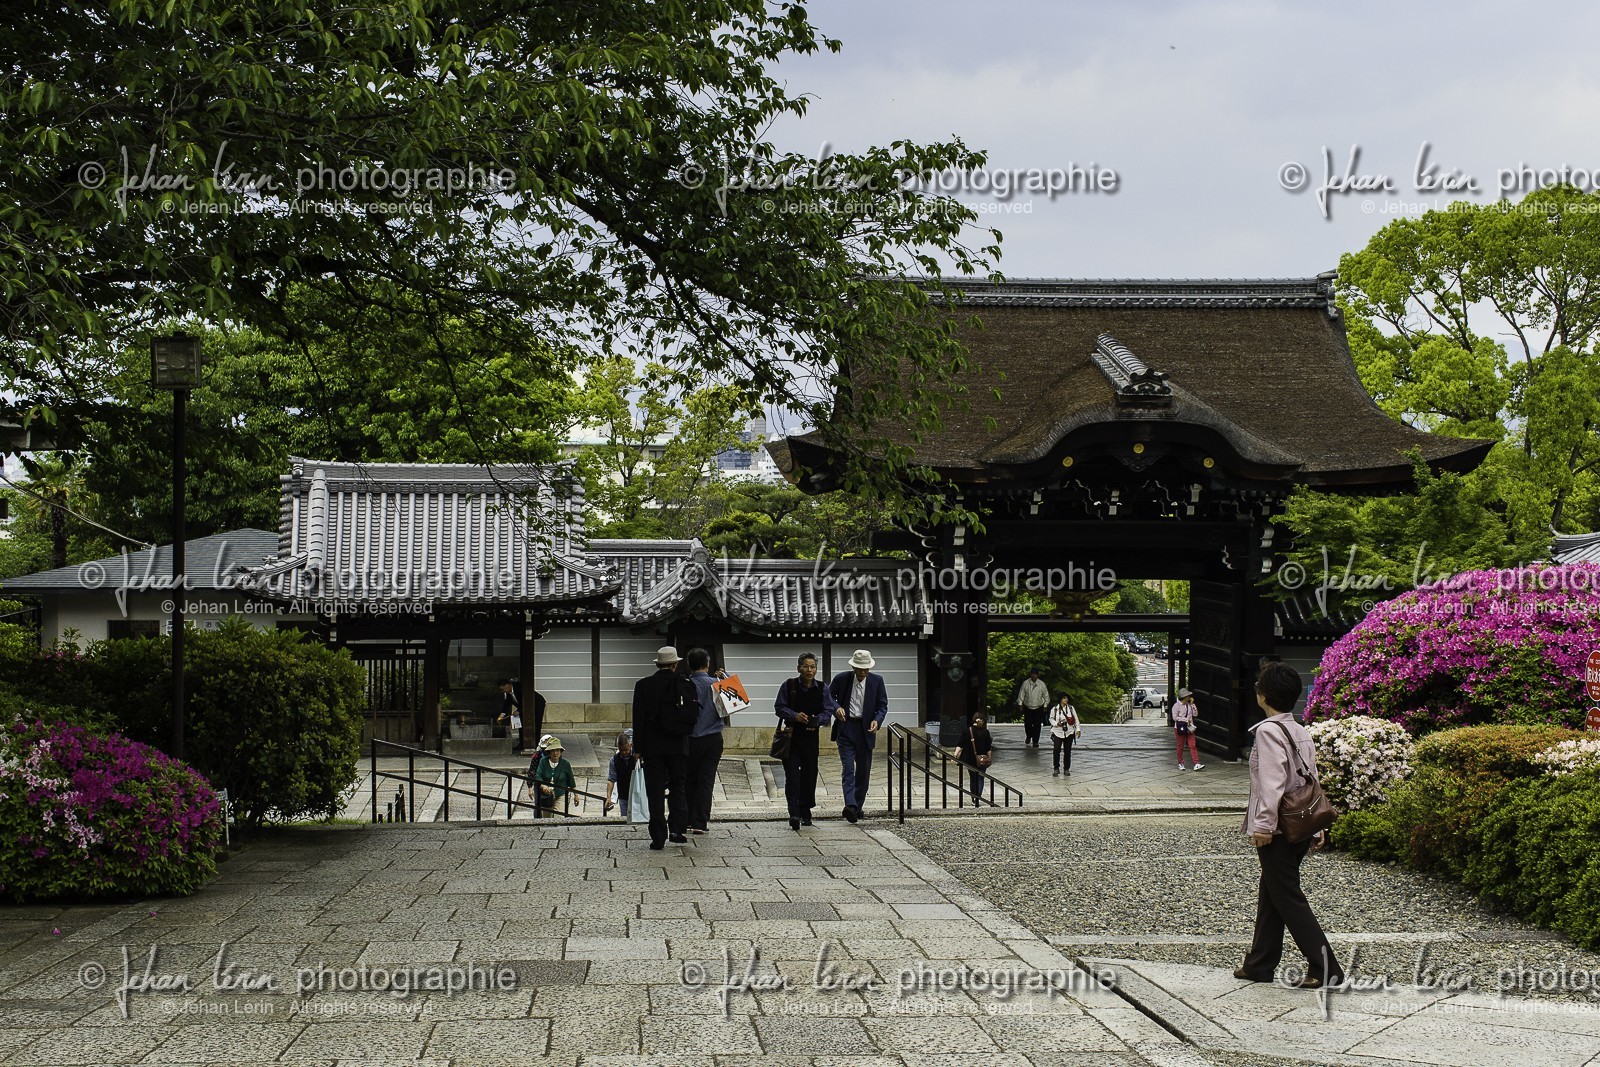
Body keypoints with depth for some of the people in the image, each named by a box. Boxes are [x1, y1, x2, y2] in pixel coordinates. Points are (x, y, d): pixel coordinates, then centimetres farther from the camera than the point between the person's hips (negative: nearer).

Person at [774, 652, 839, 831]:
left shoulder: (822, 689, 2)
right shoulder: (789, 686, -3)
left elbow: (828, 711, 3)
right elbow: (779, 707, -1)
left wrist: (817, 720, -18)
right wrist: (795, 716, -19)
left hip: (812, 736, 2)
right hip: (791, 736, -2)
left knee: (809, 774, 9)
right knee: (792, 774, -12)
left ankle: (805, 812, 25)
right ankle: (794, 814, -17)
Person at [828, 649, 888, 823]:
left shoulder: (877, 681, 1)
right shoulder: (841, 678, -2)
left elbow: (882, 705, 5)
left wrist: (877, 720, -14)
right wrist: (836, 708, -9)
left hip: (865, 730, 2)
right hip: (846, 728, -2)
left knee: (864, 770, 8)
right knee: (848, 768, -13)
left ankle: (857, 805, 22)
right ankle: (850, 805, -24)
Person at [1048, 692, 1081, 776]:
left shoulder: (1071, 708, 1)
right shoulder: (1054, 709, -4)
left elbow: (1076, 719, 7)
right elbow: (1051, 719, 7)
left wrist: (1078, 729, 1)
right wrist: (1056, 723, -13)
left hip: (1069, 733, 2)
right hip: (1058, 733, -2)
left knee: (1068, 751, 6)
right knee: (1056, 750, -13)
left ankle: (1067, 769, 17)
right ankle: (1056, 768, 1)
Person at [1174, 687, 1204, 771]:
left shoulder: (1189, 705, 10)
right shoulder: (1176, 706, -6)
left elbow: (1195, 714, 5)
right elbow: (1175, 717, -12)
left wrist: (1193, 704, -2)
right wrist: (1186, 720, -17)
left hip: (1189, 728, 5)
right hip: (1180, 728, -5)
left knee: (1193, 746, -4)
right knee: (1180, 747, 5)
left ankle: (1196, 764, -11)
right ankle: (1180, 763, 18)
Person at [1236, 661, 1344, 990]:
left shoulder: (1268, 730, -14)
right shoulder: (1301, 732, 11)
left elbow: (1273, 781, -22)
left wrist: (1263, 824, -21)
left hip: (1277, 830, -9)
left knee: (1287, 899, -3)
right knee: (1270, 895, 16)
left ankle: (1325, 967, -5)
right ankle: (1259, 964, 22)